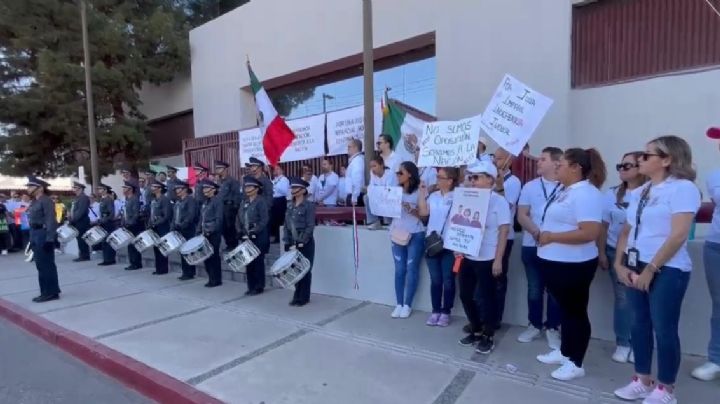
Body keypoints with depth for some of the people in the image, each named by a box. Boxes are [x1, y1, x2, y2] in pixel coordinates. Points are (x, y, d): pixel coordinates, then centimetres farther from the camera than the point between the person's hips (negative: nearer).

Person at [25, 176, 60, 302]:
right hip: (36, 235, 10)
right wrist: (32, 238, 15)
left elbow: (51, 221, -19)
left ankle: (50, 292, 5)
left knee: (46, 265, -4)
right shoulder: (34, 202, 15)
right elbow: (33, 220, 17)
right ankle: (51, 291, 21)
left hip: (43, 234, -10)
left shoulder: (46, 201, -13)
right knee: (41, 264, 13)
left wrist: (49, 239, -24)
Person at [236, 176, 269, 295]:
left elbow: (264, 220, -15)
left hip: (259, 237, -7)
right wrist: (240, 231, 2)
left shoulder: (261, 201, -7)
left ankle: (259, 287, 11)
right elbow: (239, 217, 15)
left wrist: (254, 231, -19)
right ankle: (251, 287, 20)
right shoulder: (244, 202, 14)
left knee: (258, 262, 0)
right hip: (247, 237, 7)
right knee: (248, 262, 9)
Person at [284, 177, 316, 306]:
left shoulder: (309, 205, -8)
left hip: (306, 244, -5)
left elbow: (310, 227, -14)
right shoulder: (290, 206, 10)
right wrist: (288, 243, 2)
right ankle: (297, 296, 22)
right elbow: (287, 226, 11)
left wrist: (301, 242, -17)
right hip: (293, 243, 6)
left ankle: (304, 298, 15)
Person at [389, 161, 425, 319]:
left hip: (416, 235, -4)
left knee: (411, 269, 3)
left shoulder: (419, 192, -7)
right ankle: (399, 304, 16)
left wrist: (412, 210, -23)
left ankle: (407, 305, 14)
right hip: (398, 233, 4)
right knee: (399, 269, 7)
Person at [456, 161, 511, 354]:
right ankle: (475, 330, 31)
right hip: (467, 257, 5)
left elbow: (503, 232, -10)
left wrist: (498, 260, -13)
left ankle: (488, 336, 24)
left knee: (485, 298, 4)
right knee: (466, 296, 11)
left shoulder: (499, 201, -8)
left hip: (487, 259, -5)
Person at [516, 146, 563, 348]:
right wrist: (536, 232, -16)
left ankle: (552, 328, 24)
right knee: (534, 290, 12)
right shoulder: (530, 186, 6)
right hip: (532, 246, 2)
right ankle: (534, 325, 27)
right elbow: (521, 216, 1)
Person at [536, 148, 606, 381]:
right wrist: (542, 234, 5)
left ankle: (575, 364, 21)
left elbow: (590, 233, -27)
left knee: (575, 311, 6)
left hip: (573, 265, -9)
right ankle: (564, 352, 36)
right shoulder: (565, 191, 10)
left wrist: (552, 237, -21)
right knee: (564, 309, 20)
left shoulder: (586, 193, -19)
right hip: (555, 261, 9)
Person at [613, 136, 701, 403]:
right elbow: (626, 232, 12)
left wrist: (651, 269, -16)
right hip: (635, 267, 7)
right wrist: (620, 264, 1)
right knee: (640, 324, 12)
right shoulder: (640, 192, 12)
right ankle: (642, 381, 25)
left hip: (666, 270, -7)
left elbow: (678, 235, -16)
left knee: (664, 328, 2)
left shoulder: (683, 188, -9)